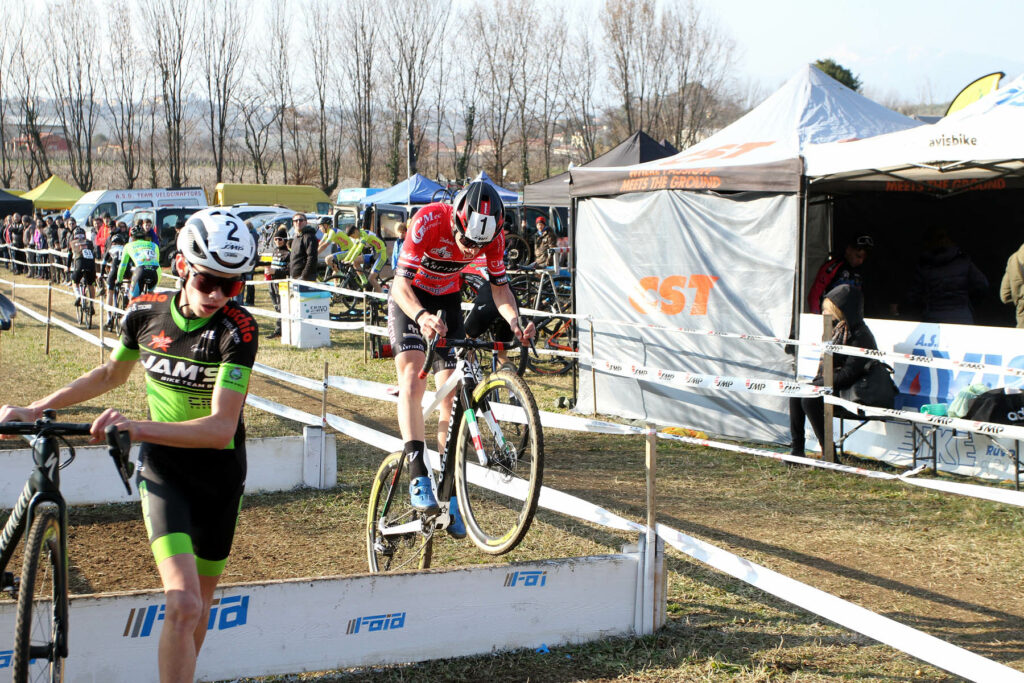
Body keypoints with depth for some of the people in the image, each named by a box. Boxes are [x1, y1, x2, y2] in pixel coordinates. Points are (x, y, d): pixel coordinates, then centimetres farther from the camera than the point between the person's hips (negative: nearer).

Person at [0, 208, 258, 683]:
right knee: (182, 605, -18)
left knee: (198, 605, 15)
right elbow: (111, 375, 13)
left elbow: (221, 428, -29)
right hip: (163, 468, 1)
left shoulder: (237, 330, -20)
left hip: (219, 472, 0)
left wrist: (138, 427, -41)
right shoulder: (145, 314, -9)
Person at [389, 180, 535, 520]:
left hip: (448, 300, 4)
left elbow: (499, 287, -10)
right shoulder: (429, 221, -33)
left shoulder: (492, 236, -21)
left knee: (452, 400, -2)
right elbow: (401, 283, -35)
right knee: (412, 378, -26)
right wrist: (421, 316, -54)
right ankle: (418, 475, -32)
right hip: (409, 299, -4)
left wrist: (514, 320, -30)